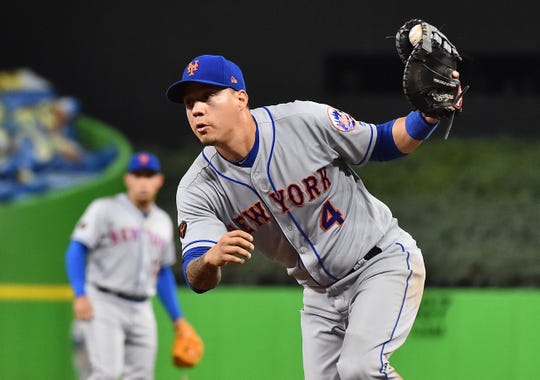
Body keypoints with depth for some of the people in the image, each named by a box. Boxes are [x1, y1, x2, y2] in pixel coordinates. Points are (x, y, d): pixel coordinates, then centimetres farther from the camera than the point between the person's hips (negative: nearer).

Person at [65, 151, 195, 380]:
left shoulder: (163, 222, 16)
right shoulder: (105, 210, -3)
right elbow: (76, 250, -9)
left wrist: (177, 318, 19)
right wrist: (80, 295, -21)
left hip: (142, 310, 6)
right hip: (104, 304, -6)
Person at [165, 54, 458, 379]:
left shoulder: (306, 121, -20)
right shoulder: (198, 190, -12)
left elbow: (384, 144, -6)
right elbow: (198, 280, -21)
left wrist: (429, 115, -27)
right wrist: (211, 259, -46)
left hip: (384, 260, -5)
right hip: (320, 290, 5)